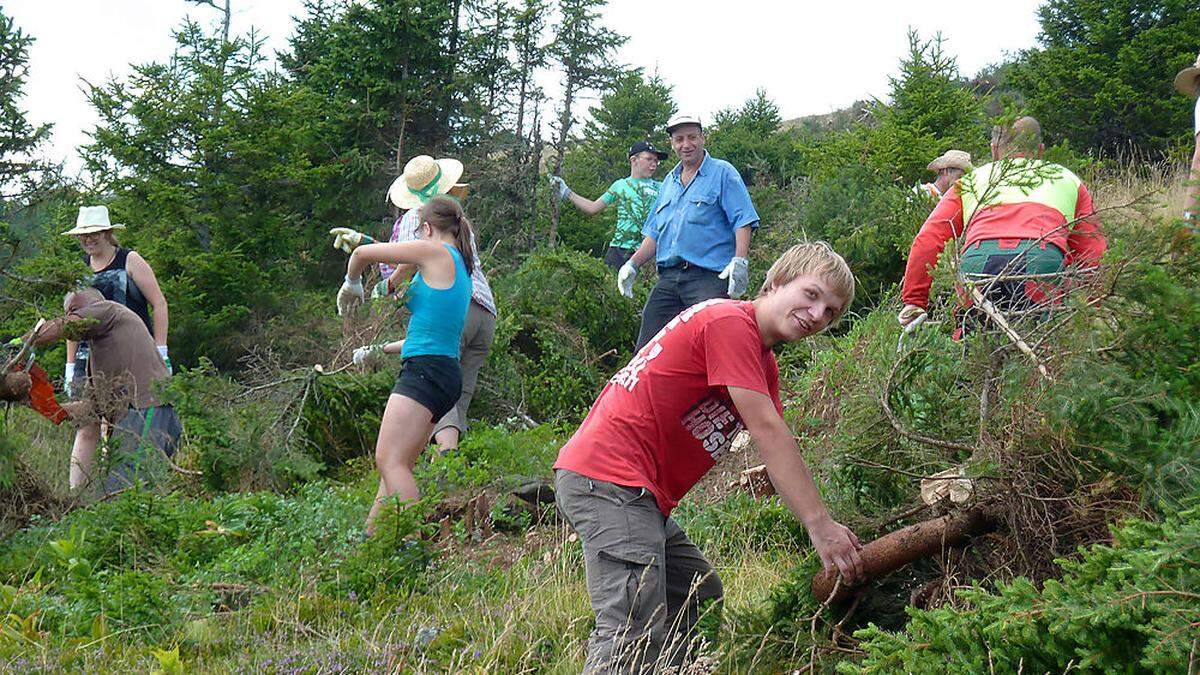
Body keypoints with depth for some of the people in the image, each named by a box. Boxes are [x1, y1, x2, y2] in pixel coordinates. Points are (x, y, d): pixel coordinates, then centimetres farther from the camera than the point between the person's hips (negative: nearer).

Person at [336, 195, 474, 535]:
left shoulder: (436, 252, -4)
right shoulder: (460, 267, 22)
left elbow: (362, 253, -2)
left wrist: (351, 284, 19)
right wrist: (380, 349, 40)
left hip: (426, 368, -10)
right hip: (444, 373, 10)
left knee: (390, 460, -16)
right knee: (394, 464, 10)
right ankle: (369, 539, 12)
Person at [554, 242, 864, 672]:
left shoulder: (763, 363, 22)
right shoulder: (729, 322, -11)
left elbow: (776, 445, 13)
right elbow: (767, 431, -16)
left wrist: (828, 525, 1)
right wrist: (820, 525, -16)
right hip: (609, 479, -11)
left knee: (700, 599, 17)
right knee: (635, 637, -19)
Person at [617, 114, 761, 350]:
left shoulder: (723, 173, 2)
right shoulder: (669, 181, 23)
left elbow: (743, 221, -7)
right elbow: (654, 233, 27)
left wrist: (739, 261, -20)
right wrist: (633, 264, 16)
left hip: (709, 277, -7)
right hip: (668, 277, 7)